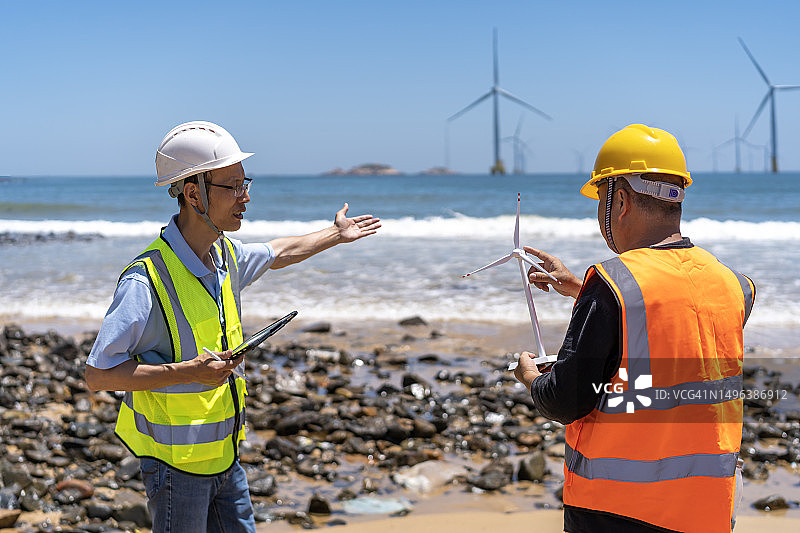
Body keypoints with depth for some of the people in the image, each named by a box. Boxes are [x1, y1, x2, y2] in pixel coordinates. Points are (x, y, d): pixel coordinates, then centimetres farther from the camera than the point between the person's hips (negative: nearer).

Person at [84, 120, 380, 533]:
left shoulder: (224, 254, 3)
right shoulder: (146, 280, -24)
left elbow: (278, 253, 27)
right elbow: (98, 374, -23)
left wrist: (336, 234, 36)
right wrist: (189, 371, -27)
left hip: (224, 453, 8)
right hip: (176, 463, -8)